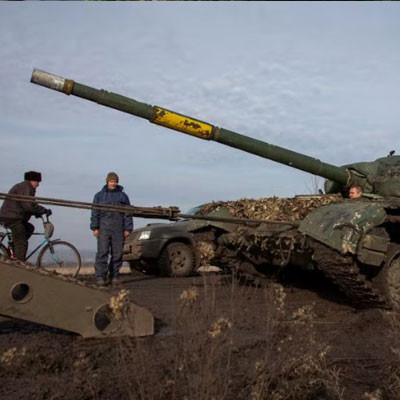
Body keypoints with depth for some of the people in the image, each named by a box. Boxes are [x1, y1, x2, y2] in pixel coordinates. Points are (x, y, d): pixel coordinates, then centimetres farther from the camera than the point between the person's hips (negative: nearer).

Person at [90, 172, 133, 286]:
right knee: (102, 252, -10)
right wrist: (95, 227, -1)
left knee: (117, 253, 2)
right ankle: (100, 276, -8)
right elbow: (95, 213, 8)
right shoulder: (99, 195, 12)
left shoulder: (123, 196, 12)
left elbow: (128, 213, 8)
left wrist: (127, 229, 1)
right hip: (104, 228, -1)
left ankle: (114, 276, 10)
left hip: (118, 229, 1)